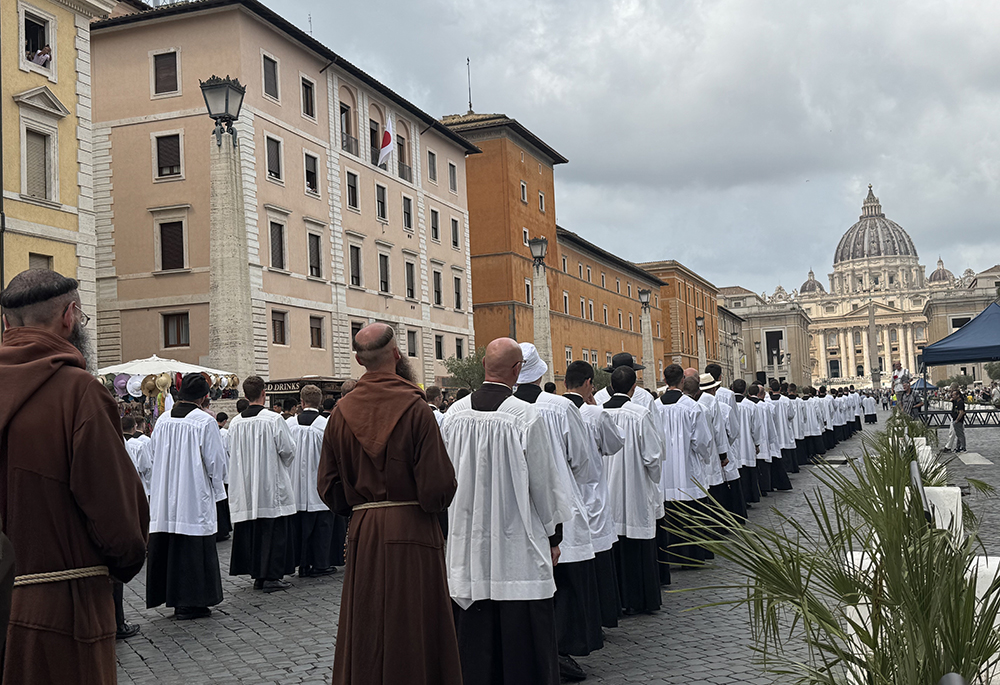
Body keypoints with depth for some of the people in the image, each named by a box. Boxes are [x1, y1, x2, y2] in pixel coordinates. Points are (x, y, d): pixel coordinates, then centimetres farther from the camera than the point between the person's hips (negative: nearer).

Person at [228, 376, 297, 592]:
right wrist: (280, 465, 12)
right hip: (271, 486, -5)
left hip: (245, 489, 5)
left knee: (251, 531, 12)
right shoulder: (273, 420, -14)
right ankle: (272, 576, 0)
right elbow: (288, 450, -9)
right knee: (274, 531, 1)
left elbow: (231, 454, 11)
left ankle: (257, 575, 17)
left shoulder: (235, 423, 1)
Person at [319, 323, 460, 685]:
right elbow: (439, 485, -15)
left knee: (366, 638, 13)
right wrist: (431, 501, 6)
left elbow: (329, 487, 4)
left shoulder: (341, 413, 1)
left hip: (362, 536, 4)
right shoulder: (415, 408, -12)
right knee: (414, 634, 6)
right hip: (412, 533, -4)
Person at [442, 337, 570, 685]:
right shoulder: (526, 416, -14)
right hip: (517, 546, -4)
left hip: (468, 546, 4)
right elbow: (544, 482, -7)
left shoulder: (454, 415, -1)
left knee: (475, 640, 12)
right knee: (520, 637, 4)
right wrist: (553, 536, 6)